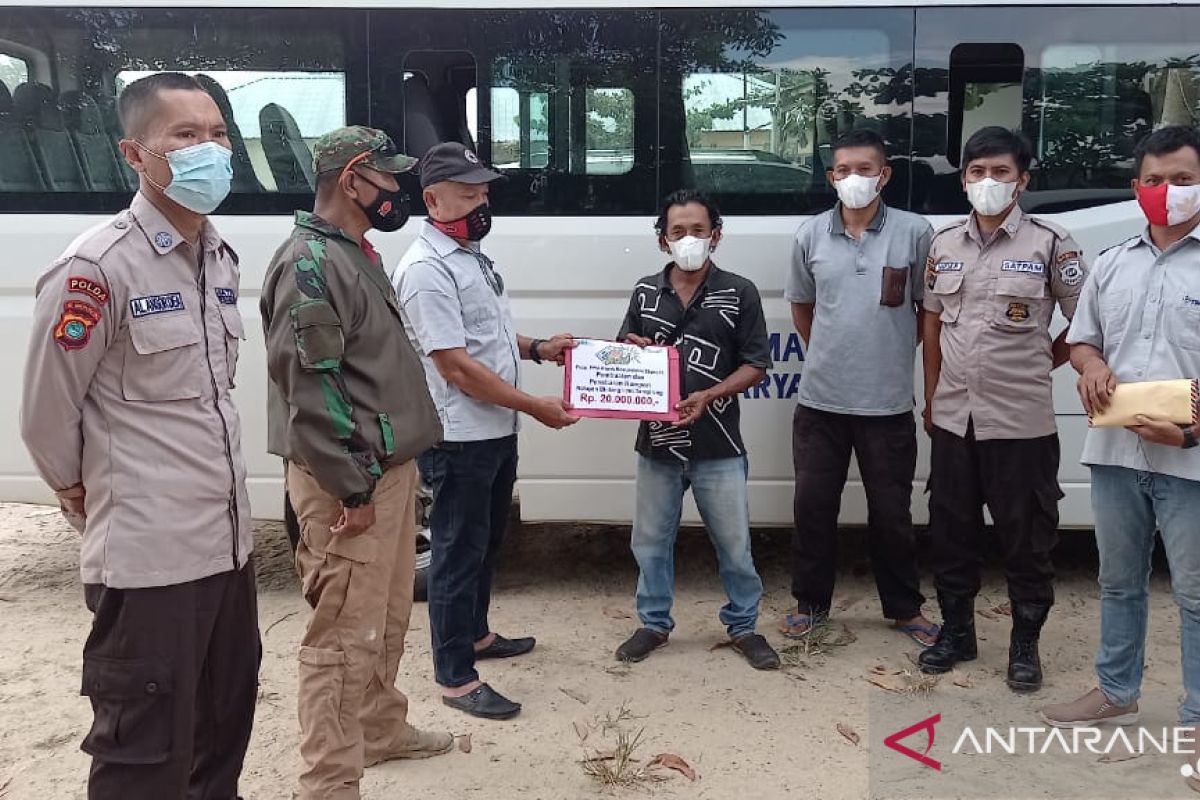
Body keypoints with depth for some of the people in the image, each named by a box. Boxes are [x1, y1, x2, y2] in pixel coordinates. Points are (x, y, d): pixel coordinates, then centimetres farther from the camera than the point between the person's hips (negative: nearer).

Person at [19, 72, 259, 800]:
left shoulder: (219, 256, 8)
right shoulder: (97, 268, -17)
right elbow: (47, 417, -8)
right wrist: (90, 493, 7)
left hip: (228, 540, 8)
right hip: (148, 557, -7)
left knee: (226, 729, 22)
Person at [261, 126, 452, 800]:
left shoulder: (357, 254, 16)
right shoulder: (310, 262, -16)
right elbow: (311, 385, -22)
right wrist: (353, 487, -21)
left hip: (389, 466, 10)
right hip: (349, 480, -10)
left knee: (388, 618, 21)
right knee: (346, 635, -3)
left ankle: (381, 729, 39)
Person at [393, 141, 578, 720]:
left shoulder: (472, 254, 12)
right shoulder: (426, 269, -19)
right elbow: (457, 366, -24)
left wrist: (537, 349, 8)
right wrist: (537, 406, -21)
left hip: (497, 431, 10)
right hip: (460, 438, -10)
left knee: (487, 541, 22)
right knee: (458, 553, 0)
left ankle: (475, 634, 40)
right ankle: (456, 678, 11)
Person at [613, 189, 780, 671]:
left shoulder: (739, 293, -3)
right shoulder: (645, 293, 7)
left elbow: (756, 366, -4)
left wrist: (706, 397, -18)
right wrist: (629, 351, -8)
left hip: (718, 446, -3)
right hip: (657, 442, 3)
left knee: (734, 544, 9)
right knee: (650, 540, 14)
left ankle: (743, 627, 28)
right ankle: (654, 623, 32)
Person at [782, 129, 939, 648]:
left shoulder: (914, 232, -4)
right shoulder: (810, 235, 2)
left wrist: (895, 353, 6)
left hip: (888, 403, -2)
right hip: (820, 399, 2)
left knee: (891, 511, 10)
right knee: (813, 506, 9)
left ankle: (904, 608, 28)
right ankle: (811, 602, 26)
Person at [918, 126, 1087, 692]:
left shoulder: (1050, 244, -5)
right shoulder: (944, 244, 7)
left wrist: (1042, 363, 5)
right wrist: (931, 398, 11)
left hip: (1020, 421, -4)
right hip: (953, 419, 4)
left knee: (1026, 538, 7)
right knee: (951, 531, 13)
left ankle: (1025, 644, 22)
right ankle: (956, 630, 29)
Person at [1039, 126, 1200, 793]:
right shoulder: (1112, 265, 13)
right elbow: (1081, 339, 20)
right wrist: (1091, 365, -3)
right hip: (1115, 451, 5)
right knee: (1120, 582, 17)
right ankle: (1118, 693, 33)